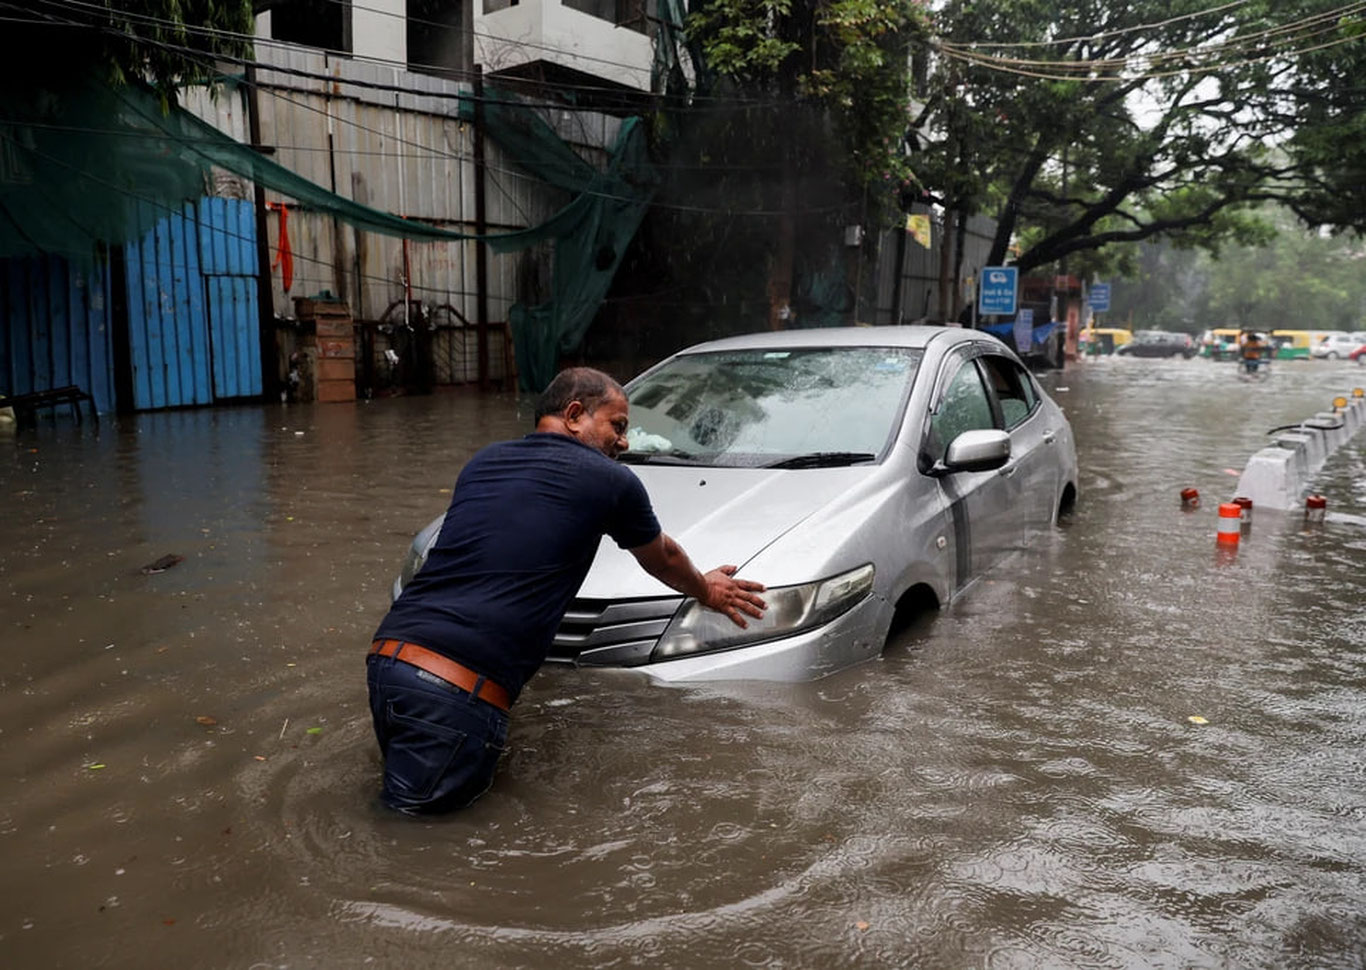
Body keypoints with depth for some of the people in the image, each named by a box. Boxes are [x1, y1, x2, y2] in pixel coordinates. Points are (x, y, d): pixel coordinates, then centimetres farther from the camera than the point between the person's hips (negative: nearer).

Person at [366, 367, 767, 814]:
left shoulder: (482, 461, 19)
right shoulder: (611, 481, 4)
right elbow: (663, 559, 24)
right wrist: (706, 590, 45)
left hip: (385, 658, 7)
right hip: (458, 690, -7)